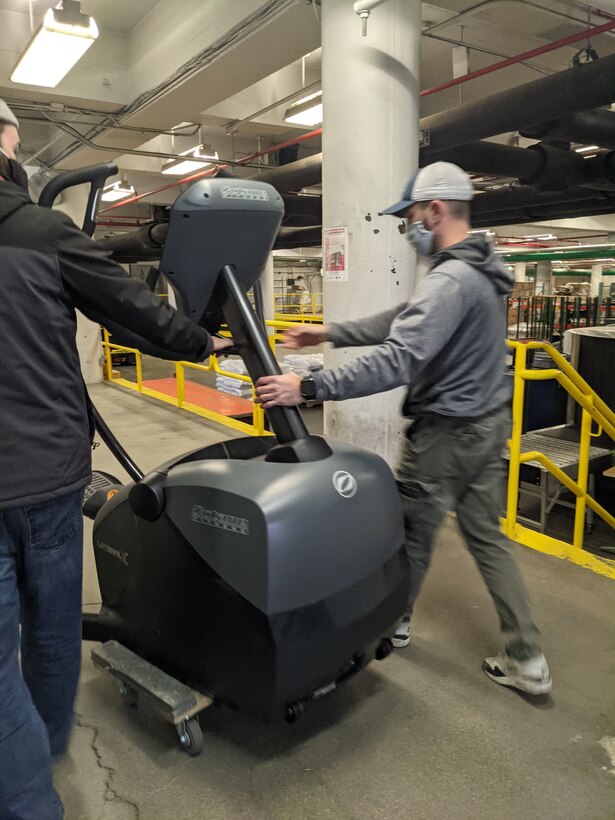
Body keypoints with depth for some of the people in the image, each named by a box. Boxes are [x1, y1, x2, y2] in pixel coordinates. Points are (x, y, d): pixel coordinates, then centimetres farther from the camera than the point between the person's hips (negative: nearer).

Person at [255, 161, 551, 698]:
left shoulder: (450, 281, -23)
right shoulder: (483, 271, 10)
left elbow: (395, 361, -32)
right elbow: (402, 323, 12)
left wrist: (309, 388, -31)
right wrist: (331, 333, 11)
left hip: (447, 432, -9)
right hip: (490, 423, 9)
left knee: (413, 532, 12)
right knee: (487, 536, 15)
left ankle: (392, 622, 36)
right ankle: (527, 660, 21)